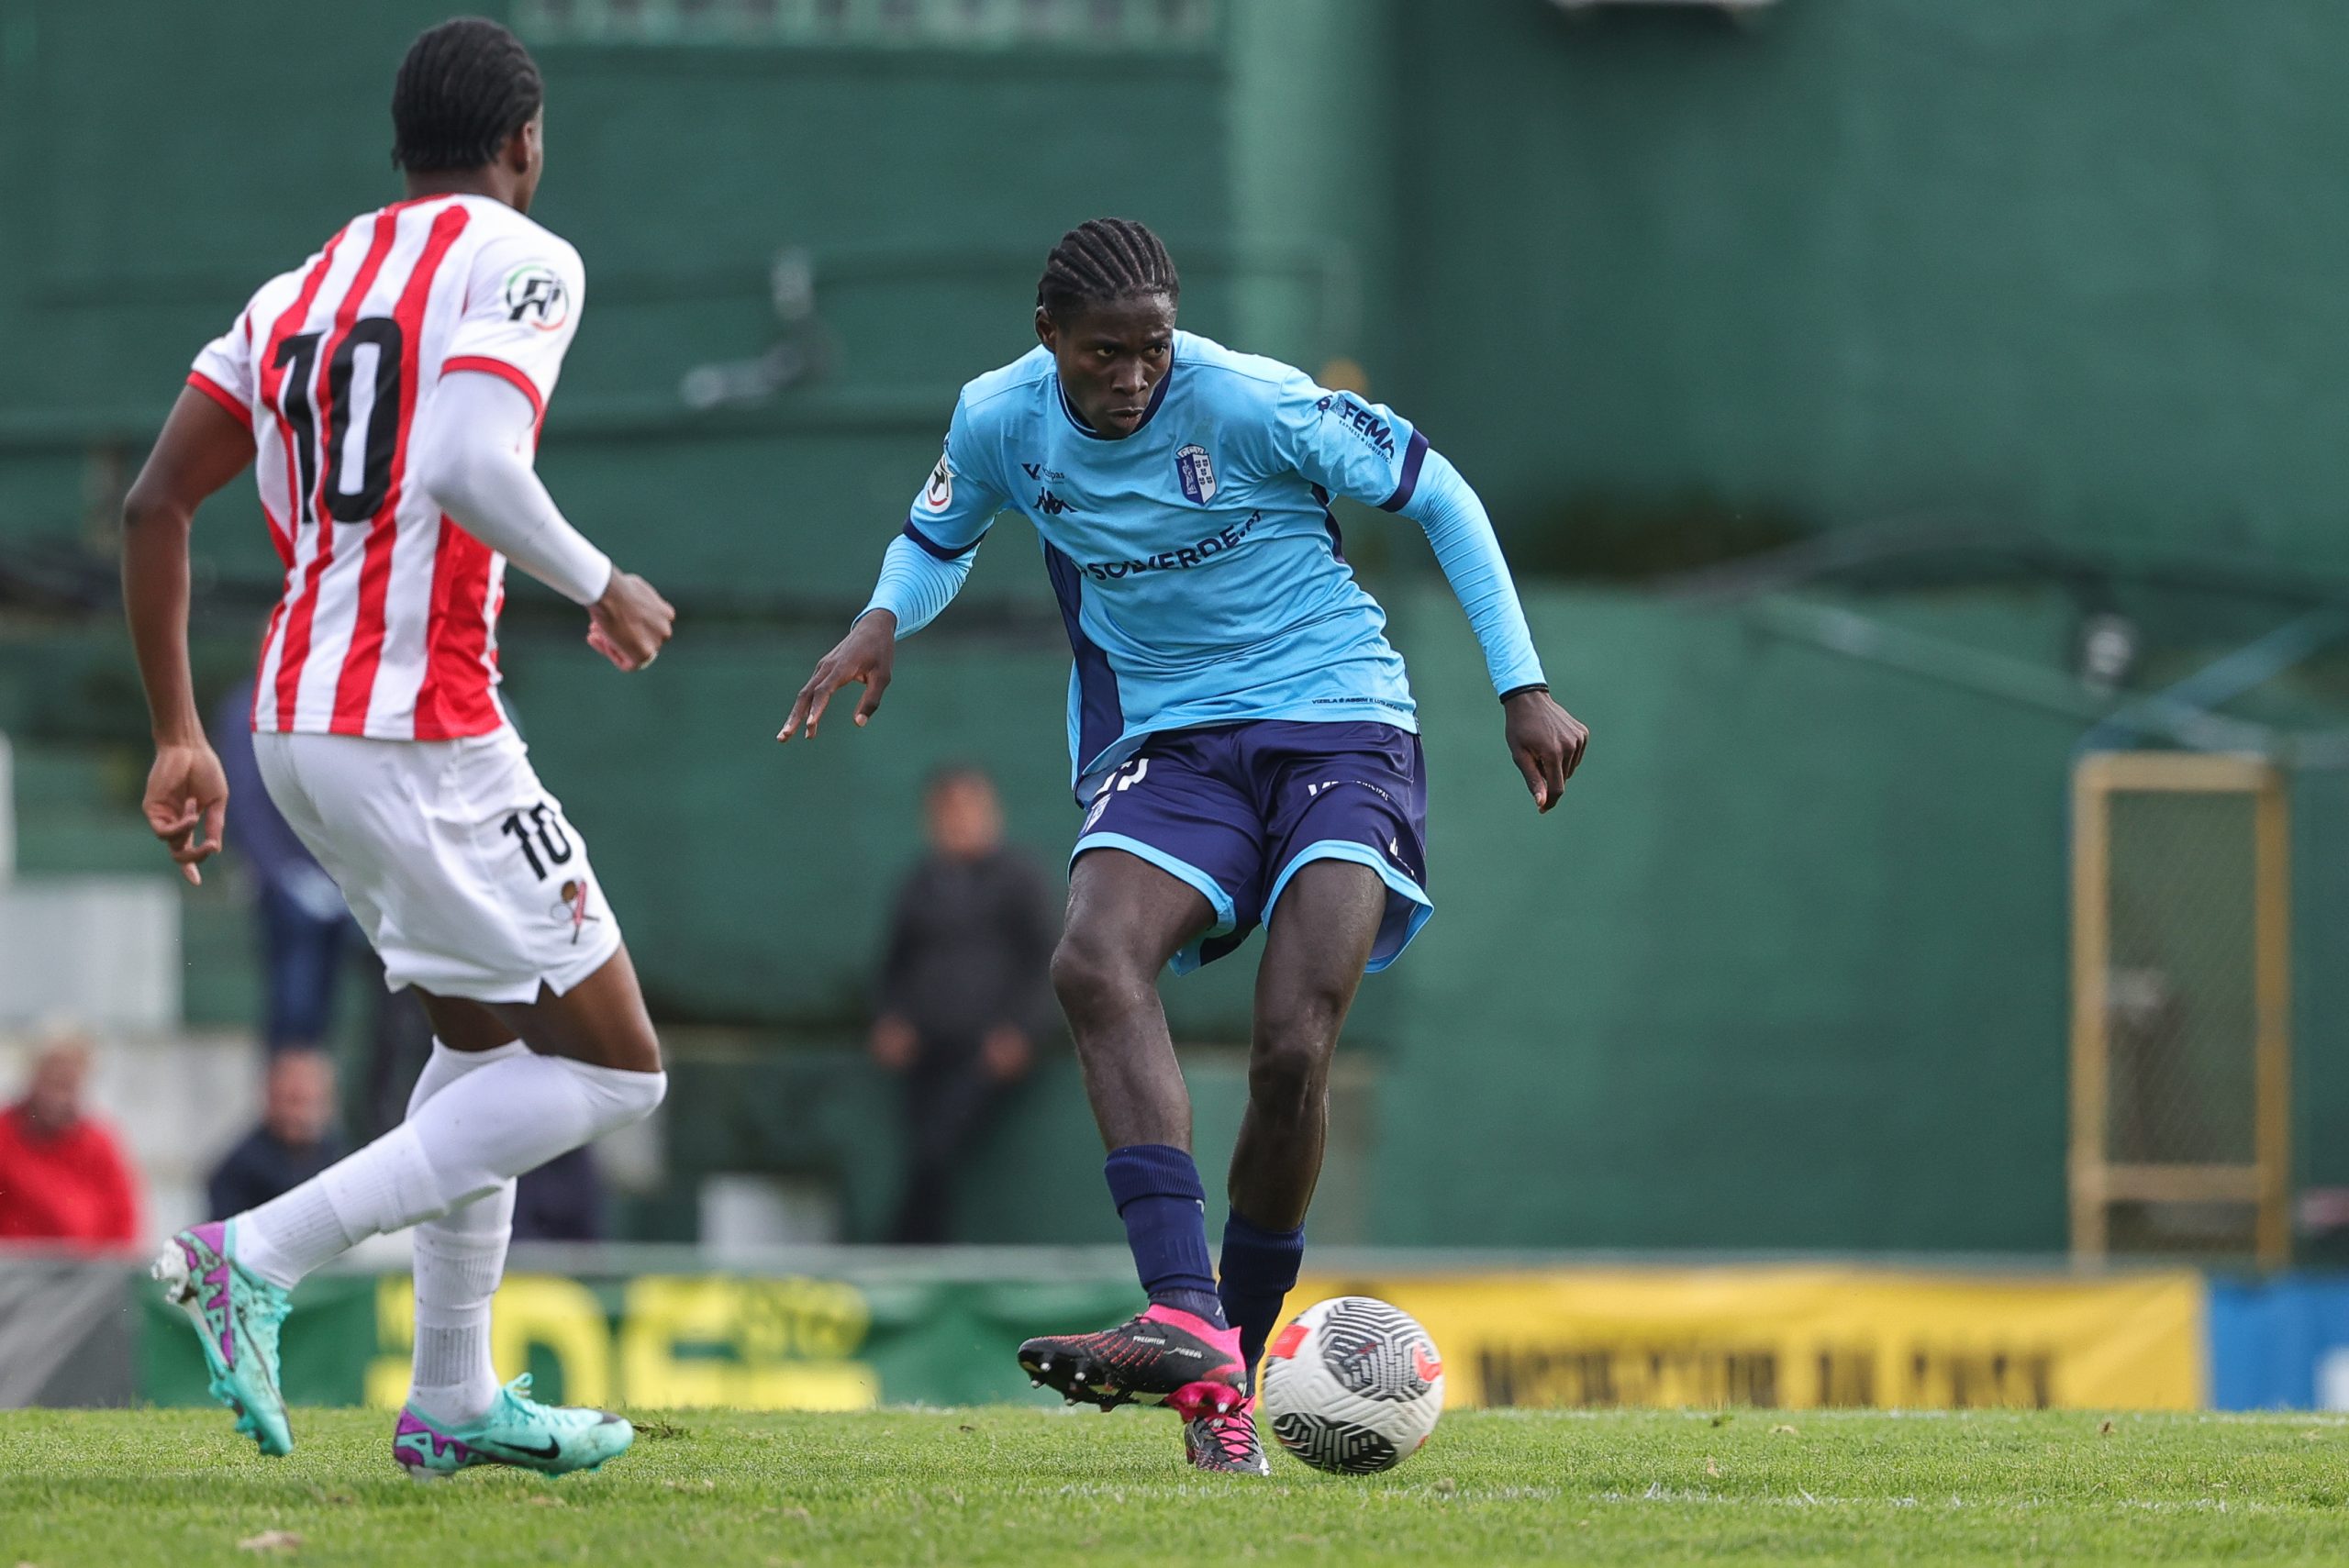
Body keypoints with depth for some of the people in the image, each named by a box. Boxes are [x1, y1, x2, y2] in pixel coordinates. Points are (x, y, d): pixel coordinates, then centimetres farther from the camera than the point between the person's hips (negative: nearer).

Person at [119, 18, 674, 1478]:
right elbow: (472, 467, -24)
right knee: (611, 1067, 0)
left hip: (297, 725, 8)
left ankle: (454, 1401, 23)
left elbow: (155, 504, 11)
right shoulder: (520, 261, -6)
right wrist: (599, 587, -6)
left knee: (488, 1039, 24)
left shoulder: (296, 291, 16)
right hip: (422, 735, -8)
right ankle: (262, 1256, -10)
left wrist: (181, 739, 16)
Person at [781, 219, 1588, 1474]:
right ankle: (1187, 1327, -39)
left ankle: (1234, 1356, -5)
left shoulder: (1251, 403, -15)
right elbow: (938, 539, 20)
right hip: (1165, 744, 3)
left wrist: (1521, 686, -5)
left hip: (1336, 723, -3)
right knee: (1094, 960, -28)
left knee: (1293, 1046, -22)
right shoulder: (1001, 423, -3)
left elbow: (1436, 491, -3)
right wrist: (883, 621, -4)